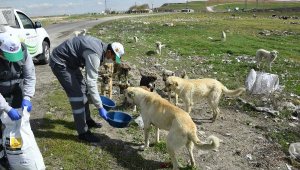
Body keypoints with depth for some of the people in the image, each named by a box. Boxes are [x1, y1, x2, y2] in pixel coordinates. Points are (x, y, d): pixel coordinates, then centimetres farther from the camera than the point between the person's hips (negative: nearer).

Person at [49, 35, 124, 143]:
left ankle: (87, 120, 29)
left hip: (69, 61, 10)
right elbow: (91, 83, -29)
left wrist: (93, 94, 16)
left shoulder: (100, 46, 1)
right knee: (76, 94, -11)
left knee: (83, 88, 14)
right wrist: (100, 107, -24)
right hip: (59, 63, -10)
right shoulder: (94, 55, -28)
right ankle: (83, 132, -2)